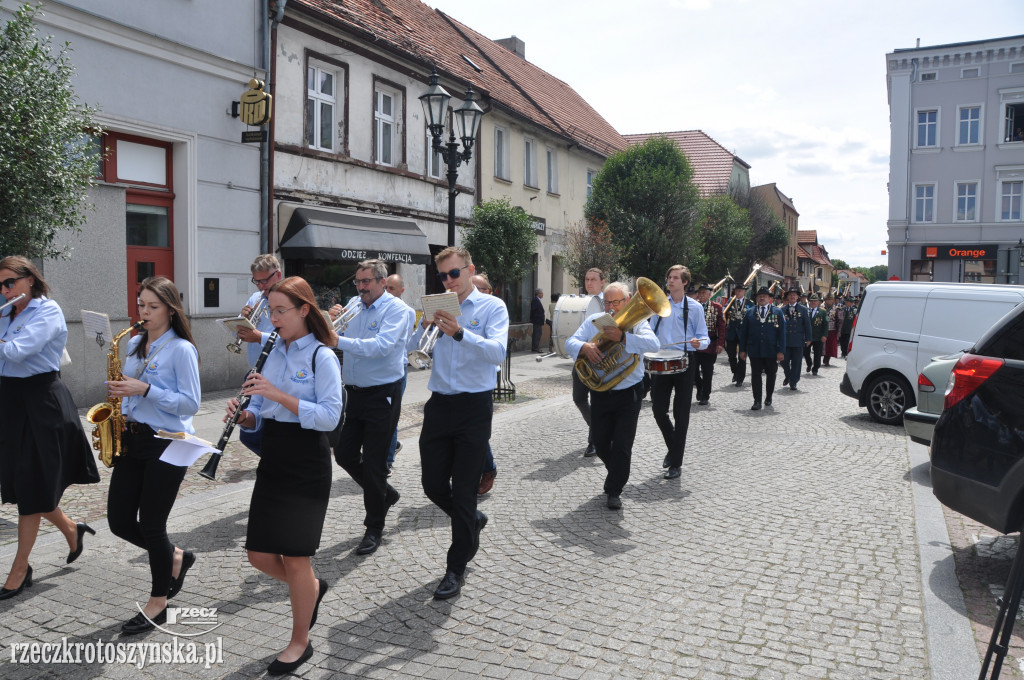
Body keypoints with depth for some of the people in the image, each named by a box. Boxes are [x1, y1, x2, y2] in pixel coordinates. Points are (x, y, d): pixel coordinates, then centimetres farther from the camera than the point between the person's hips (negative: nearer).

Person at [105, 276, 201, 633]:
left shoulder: (181, 349, -11)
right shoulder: (134, 344, 11)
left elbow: (191, 404, -15)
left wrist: (145, 390, -22)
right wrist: (120, 400, 2)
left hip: (167, 444, -7)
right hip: (132, 439, 7)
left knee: (151, 524, 0)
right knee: (120, 521, 7)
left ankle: (158, 604, 19)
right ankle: (175, 557, 32)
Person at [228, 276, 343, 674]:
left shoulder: (321, 356, -11)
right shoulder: (272, 353, 9)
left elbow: (330, 417, -20)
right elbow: (260, 416, 14)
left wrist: (278, 394, -24)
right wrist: (243, 415, -9)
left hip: (307, 466, -7)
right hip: (272, 462, 7)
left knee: (295, 559, 1)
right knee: (259, 555, 8)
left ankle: (300, 643, 22)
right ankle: (311, 588, 37)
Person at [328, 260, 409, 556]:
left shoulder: (397, 309, -11)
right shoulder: (354, 305, 10)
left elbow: (380, 346, -27)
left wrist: (338, 340, -33)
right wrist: (332, 320, -6)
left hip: (382, 395, -7)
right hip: (353, 392, 7)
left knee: (373, 462, -1)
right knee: (344, 454, 10)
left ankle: (374, 528, 15)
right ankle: (385, 493, 35)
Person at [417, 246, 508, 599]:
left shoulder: (492, 307, -2)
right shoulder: (438, 307, 10)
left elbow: (497, 351, -19)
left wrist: (460, 333, -32)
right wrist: (424, 326, -15)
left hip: (474, 407, -4)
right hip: (439, 405, 5)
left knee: (464, 491, 1)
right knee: (433, 485, 8)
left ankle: (456, 568, 15)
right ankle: (473, 521, 38)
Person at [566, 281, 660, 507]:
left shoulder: (636, 322, -6)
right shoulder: (594, 321, 1)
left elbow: (653, 344, -25)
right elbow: (570, 342, -8)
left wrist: (623, 337, -38)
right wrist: (585, 346, -31)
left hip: (629, 393, -3)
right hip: (600, 393, 3)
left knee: (622, 444, -2)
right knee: (599, 440, 11)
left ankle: (615, 491, 15)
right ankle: (616, 470, 42)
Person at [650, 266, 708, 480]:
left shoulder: (694, 307, 0)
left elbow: (704, 338, 0)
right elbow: (651, 331, 18)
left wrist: (699, 343, -22)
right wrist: (648, 350, 3)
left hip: (684, 362, -3)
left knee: (681, 414, 1)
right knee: (658, 410, 2)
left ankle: (676, 463, 9)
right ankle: (673, 447, 29)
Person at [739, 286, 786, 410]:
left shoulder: (777, 312, 3)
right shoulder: (750, 312, 6)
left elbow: (782, 332, 0)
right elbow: (744, 332, 6)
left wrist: (781, 351, -7)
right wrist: (743, 349, 1)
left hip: (771, 351, 0)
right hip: (755, 351, 0)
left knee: (771, 375, 11)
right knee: (755, 375, -2)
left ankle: (768, 397, 30)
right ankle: (757, 401, 1)